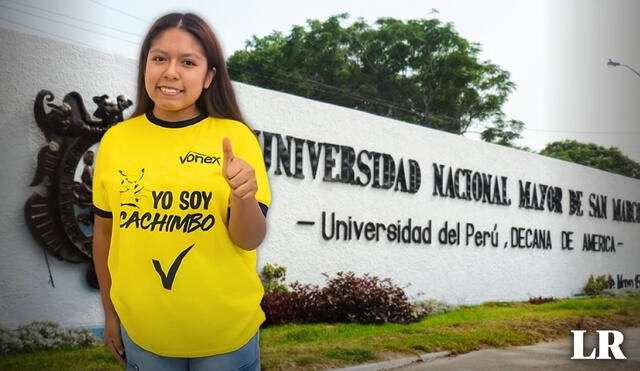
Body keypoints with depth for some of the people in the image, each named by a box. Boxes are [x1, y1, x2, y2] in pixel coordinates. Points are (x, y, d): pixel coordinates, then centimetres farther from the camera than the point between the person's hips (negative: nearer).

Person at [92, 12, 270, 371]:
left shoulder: (235, 136, -10)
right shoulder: (115, 140, -5)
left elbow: (250, 240, -11)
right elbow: (105, 233, 5)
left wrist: (244, 197, -31)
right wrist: (110, 313, 11)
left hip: (227, 331, -1)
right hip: (142, 330, 2)